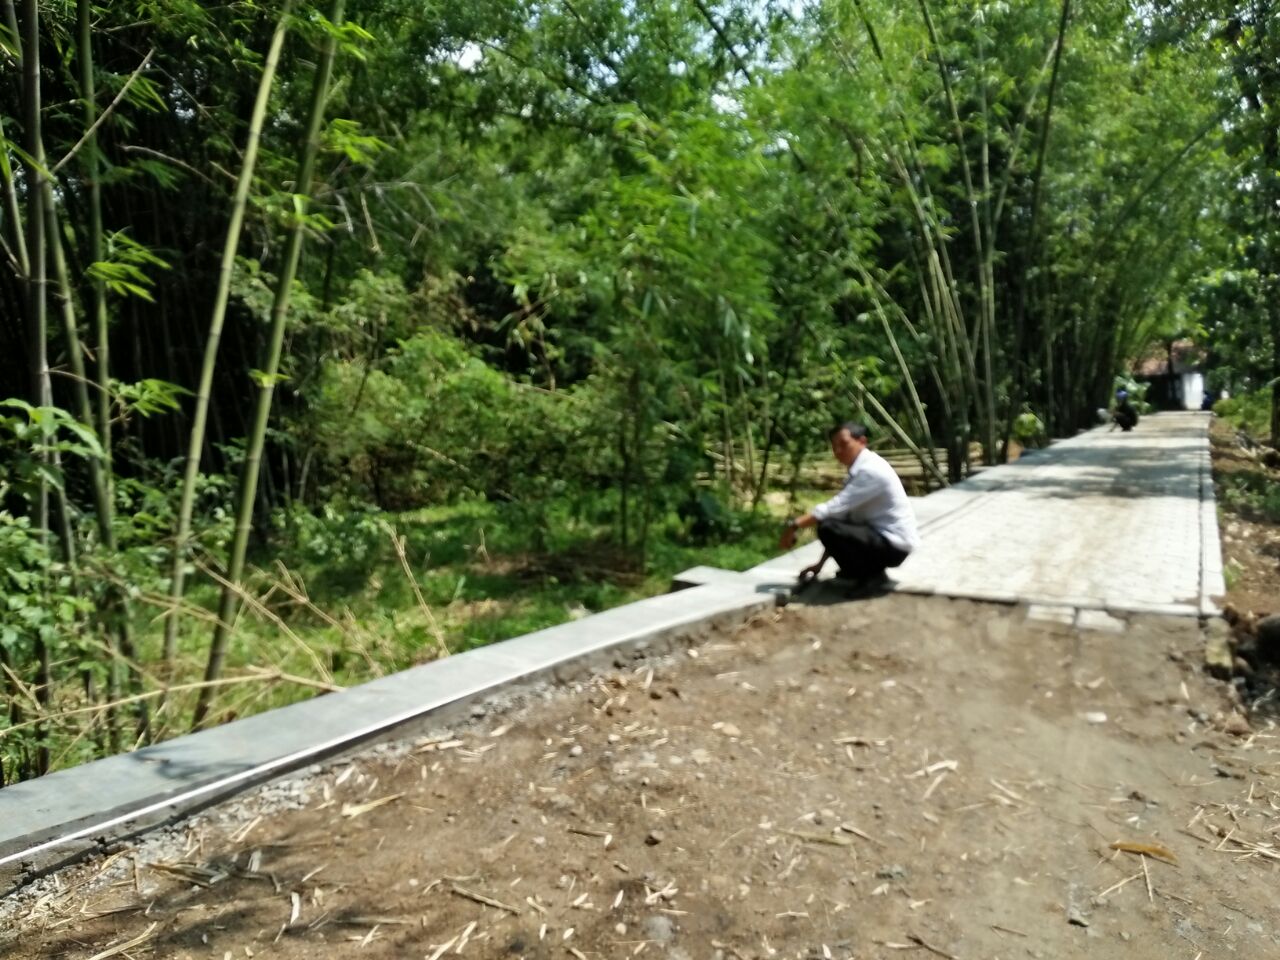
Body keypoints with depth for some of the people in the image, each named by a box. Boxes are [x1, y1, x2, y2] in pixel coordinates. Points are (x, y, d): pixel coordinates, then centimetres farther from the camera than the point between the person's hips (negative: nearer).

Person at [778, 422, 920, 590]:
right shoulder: (859, 469, 10)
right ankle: (869, 570, 14)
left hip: (894, 544, -10)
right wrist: (821, 563, 9)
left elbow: (835, 507, -29)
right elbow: (841, 512, 9)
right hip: (880, 535, 10)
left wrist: (794, 525, -26)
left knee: (827, 529, -24)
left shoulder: (871, 470, -21)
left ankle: (872, 577, -6)